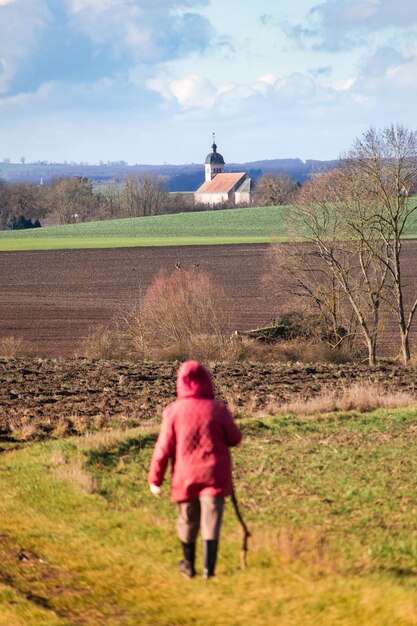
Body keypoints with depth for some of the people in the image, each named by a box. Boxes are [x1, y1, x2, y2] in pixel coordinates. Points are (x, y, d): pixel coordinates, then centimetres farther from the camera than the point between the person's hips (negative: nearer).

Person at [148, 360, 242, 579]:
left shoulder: (173, 411, -8)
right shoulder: (217, 408, -8)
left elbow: (164, 447, -6)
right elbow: (234, 438, 0)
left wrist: (155, 478, 1)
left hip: (185, 477, 1)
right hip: (214, 475, -1)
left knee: (187, 521, 16)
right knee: (211, 521, 1)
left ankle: (189, 565, 30)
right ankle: (208, 568, -6)